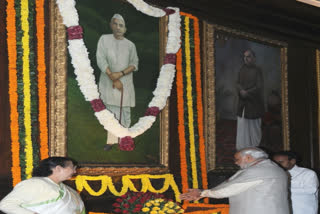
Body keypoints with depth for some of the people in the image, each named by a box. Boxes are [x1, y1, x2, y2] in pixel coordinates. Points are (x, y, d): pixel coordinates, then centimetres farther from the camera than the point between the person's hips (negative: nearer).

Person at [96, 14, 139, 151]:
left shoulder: (130, 45, 5)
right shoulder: (104, 39, 0)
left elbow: (134, 64, 2)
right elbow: (100, 60, -7)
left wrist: (120, 74, -16)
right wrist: (113, 79, -13)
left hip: (125, 82, 1)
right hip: (108, 81, -1)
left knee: (125, 111, 1)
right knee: (111, 111, 0)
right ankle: (111, 140, 4)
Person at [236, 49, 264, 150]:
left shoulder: (257, 70, -5)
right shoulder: (242, 69, 9)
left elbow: (259, 87, -11)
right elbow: (238, 83, 5)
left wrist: (247, 93, -15)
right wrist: (241, 91, -15)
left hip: (254, 103, -4)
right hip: (243, 104, 4)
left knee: (254, 127, 2)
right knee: (242, 126, 2)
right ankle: (242, 150, 8)